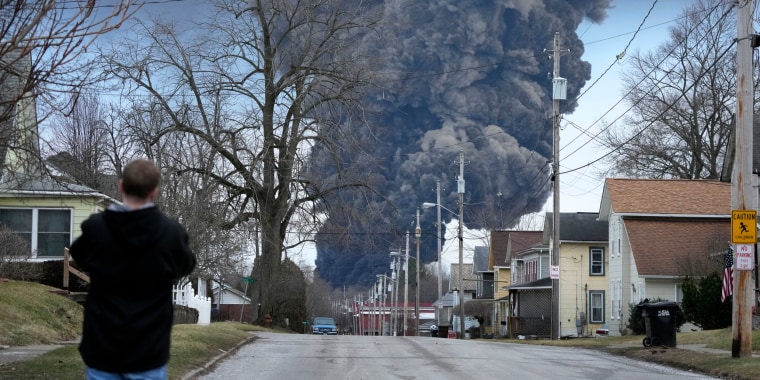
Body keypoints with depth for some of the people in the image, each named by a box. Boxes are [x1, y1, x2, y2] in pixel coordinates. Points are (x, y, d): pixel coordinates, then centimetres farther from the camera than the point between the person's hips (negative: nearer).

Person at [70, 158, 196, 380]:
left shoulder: (95, 229, -8)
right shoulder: (171, 233, -11)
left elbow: (79, 257, 14)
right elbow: (186, 266, 10)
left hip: (102, 349, 1)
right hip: (148, 351, -1)